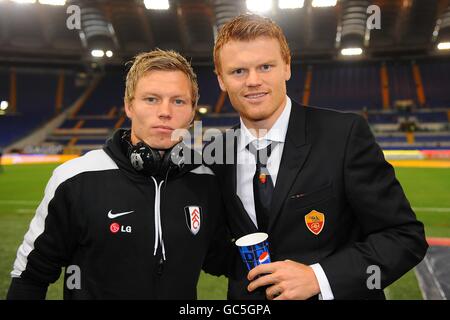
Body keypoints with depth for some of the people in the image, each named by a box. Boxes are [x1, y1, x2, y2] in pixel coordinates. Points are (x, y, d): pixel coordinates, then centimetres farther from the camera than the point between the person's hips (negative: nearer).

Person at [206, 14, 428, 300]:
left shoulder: (345, 134, -18)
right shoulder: (215, 155, -5)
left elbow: (406, 237, -16)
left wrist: (318, 277, -24)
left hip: (334, 293, -3)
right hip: (249, 296, 3)